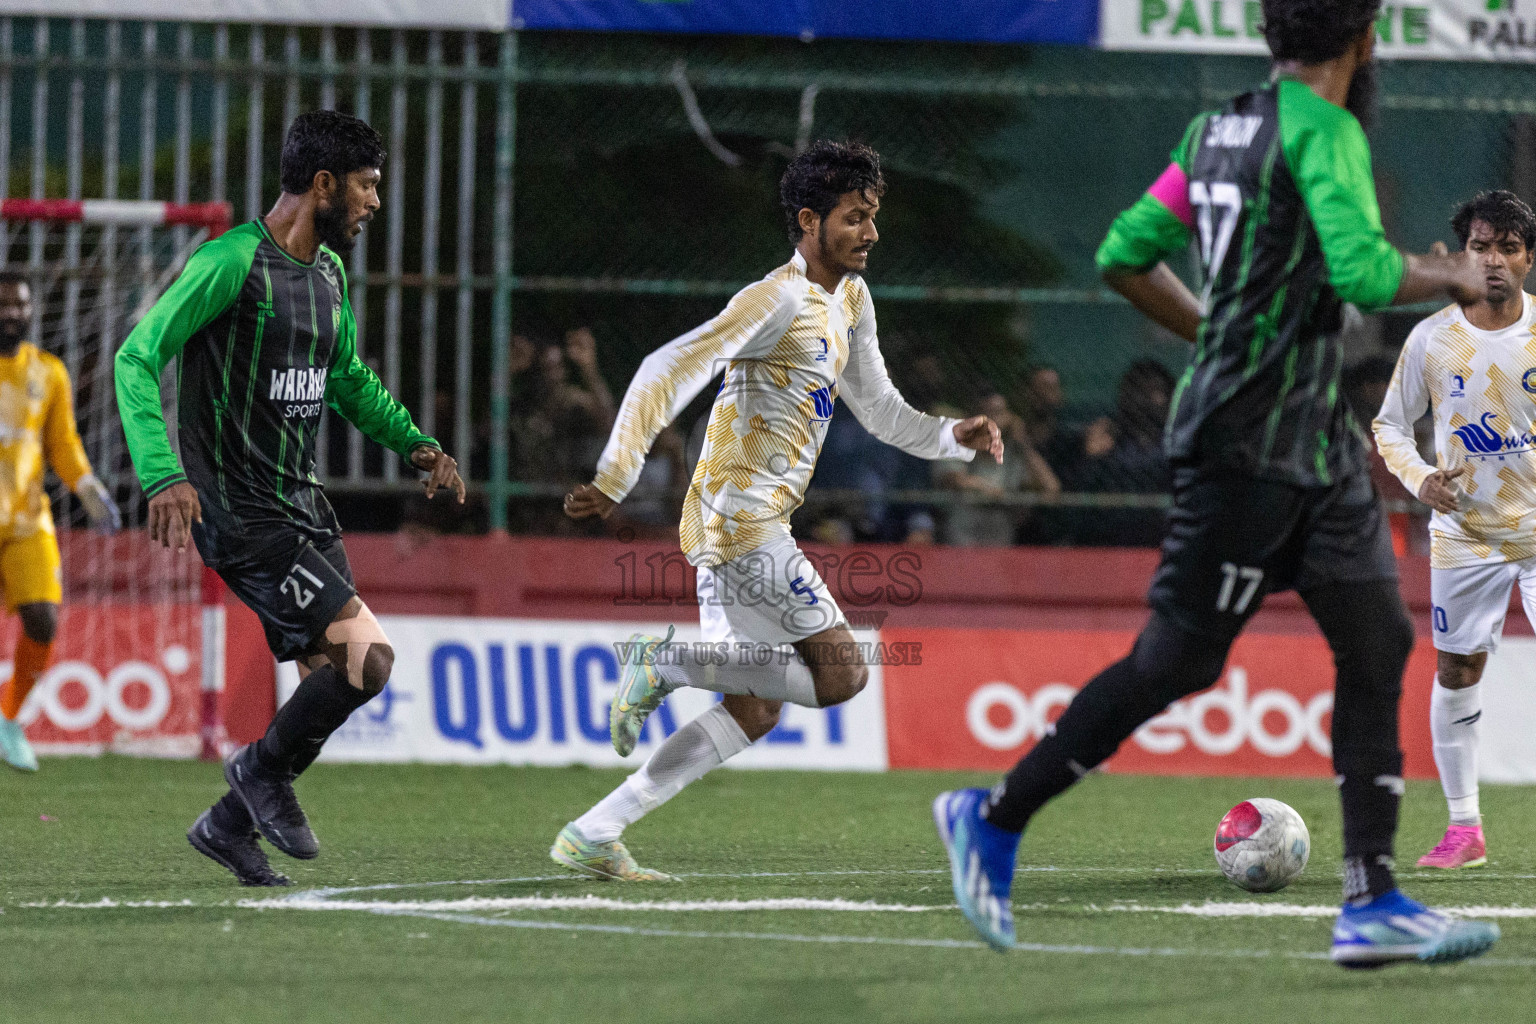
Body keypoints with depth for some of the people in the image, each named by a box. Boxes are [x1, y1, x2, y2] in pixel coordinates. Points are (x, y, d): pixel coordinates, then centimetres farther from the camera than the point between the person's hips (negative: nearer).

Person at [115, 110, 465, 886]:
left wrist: (413, 442, 14)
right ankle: (264, 770, 6)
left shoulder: (328, 270, 12)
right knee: (367, 655, -18)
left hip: (301, 503, 9)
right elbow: (137, 359, -16)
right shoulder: (231, 263, -15)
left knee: (334, 677, 8)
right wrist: (163, 475, -27)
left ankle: (231, 823, 23)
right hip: (240, 515, -9)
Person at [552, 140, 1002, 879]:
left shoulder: (849, 302, 16)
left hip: (750, 527, 10)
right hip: (739, 520, -10)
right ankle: (662, 661, -9)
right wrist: (614, 480, -26)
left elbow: (881, 413, 26)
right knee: (840, 671, -13)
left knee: (754, 711, 8)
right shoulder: (780, 299, -14)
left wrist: (954, 438, 8)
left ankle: (593, 835, 6)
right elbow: (669, 370, -21)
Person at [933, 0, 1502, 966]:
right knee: (1177, 661, -4)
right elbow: (1361, 272, -25)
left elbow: (1125, 255, 16)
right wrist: (1447, 276, -7)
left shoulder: (1221, 128, 13)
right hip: (1250, 442, -10)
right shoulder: (1323, 131, -13)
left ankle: (1373, 904, 4)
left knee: (1380, 645, 6)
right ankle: (994, 820, 9)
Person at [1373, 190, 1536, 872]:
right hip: (1464, 533, 1)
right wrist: (1418, 476, -10)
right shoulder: (1432, 339, -3)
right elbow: (1390, 424, 8)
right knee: (1456, 672, 4)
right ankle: (1464, 827, 13)